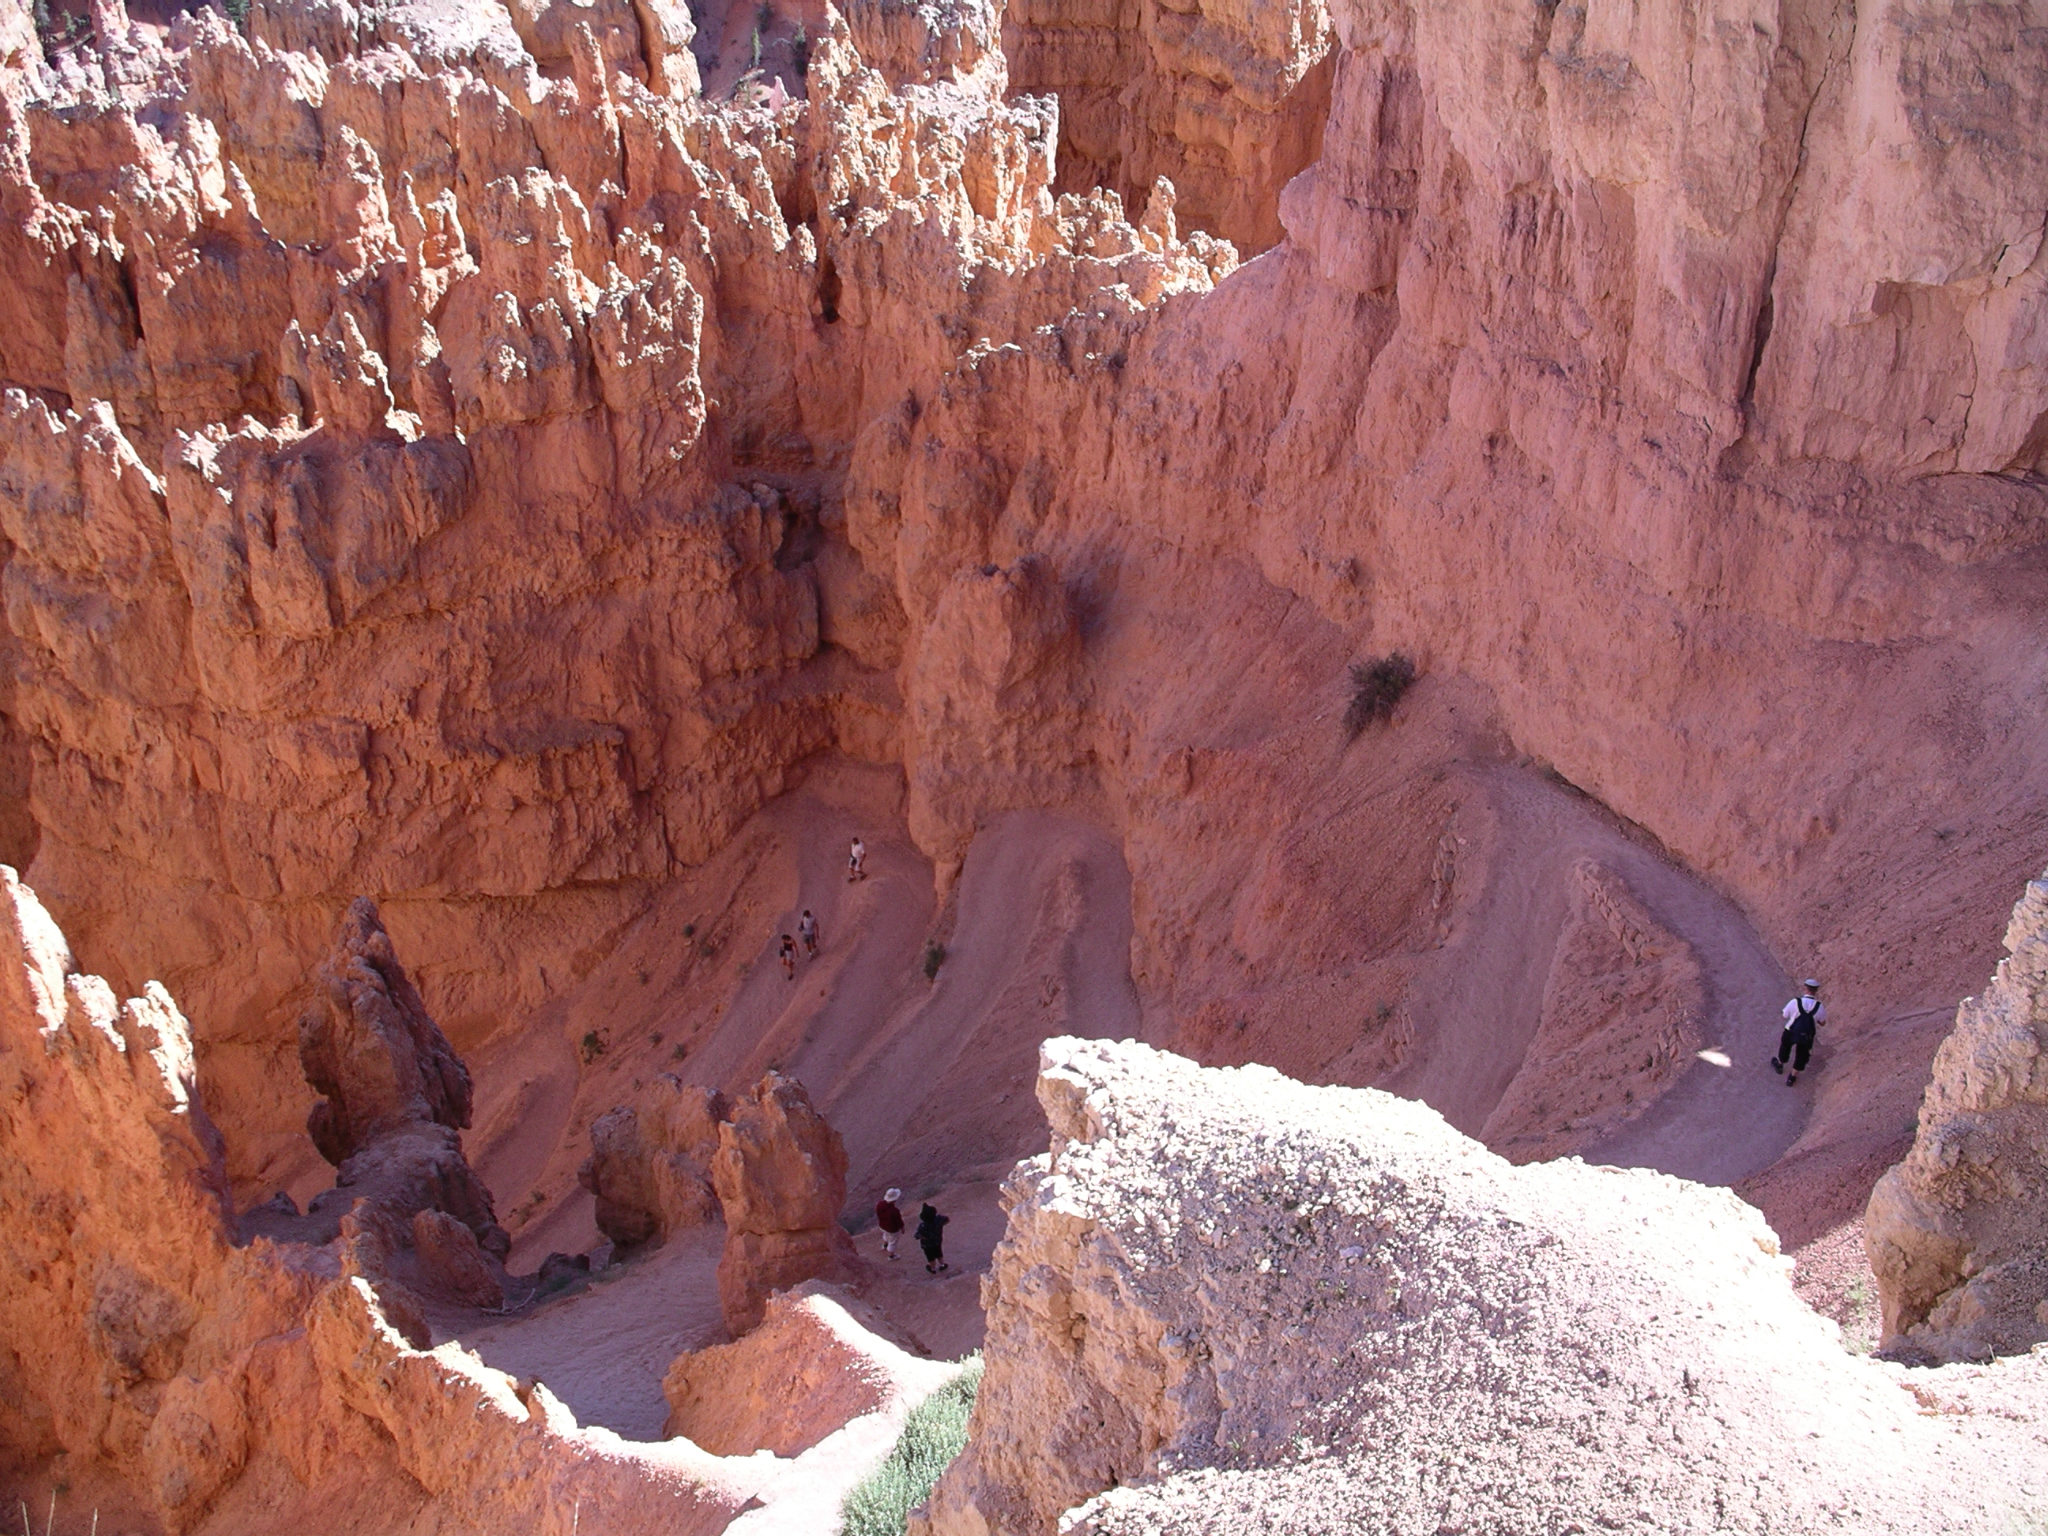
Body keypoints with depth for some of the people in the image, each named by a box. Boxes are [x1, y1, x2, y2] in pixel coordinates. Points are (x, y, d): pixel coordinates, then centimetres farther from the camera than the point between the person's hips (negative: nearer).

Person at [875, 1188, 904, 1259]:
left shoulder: (879, 1204, -26)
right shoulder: (894, 1211, -43)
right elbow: (899, 1221, -24)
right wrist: (902, 1229, -3)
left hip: (882, 1226, 5)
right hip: (893, 1229, -5)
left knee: (886, 1235, 38)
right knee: (892, 1242, 24)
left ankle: (884, 1246, 66)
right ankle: (891, 1256, 49)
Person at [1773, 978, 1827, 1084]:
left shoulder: (1795, 1002, -25)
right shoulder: (1819, 1007, -21)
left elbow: (1785, 1016, -12)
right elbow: (1822, 1023, -4)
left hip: (1791, 1032, -1)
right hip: (1807, 1036, 1)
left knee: (1785, 1047, 32)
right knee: (1801, 1055, 26)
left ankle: (1779, 1064, 58)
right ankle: (1792, 1077, 41)